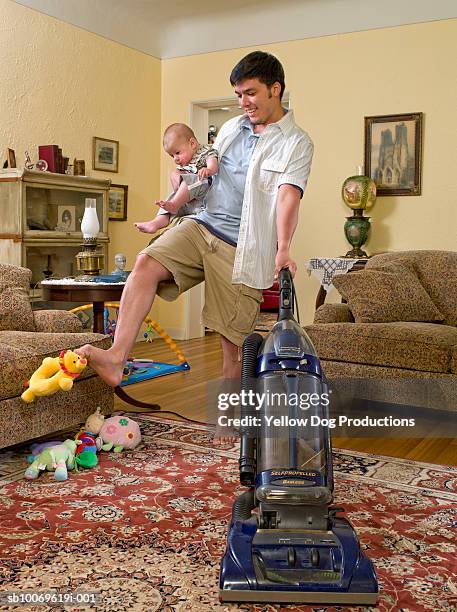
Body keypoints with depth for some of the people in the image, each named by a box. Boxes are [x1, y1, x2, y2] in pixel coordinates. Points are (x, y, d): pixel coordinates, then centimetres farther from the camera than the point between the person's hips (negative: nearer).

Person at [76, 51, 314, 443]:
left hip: (242, 248, -5)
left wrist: (283, 247, -32)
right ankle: (117, 358, -28)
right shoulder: (231, 128, 17)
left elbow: (288, 194, -18)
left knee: (234, 337, -3)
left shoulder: (296, 142, -2)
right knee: (146, 263, -21)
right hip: (201, 226, 5)